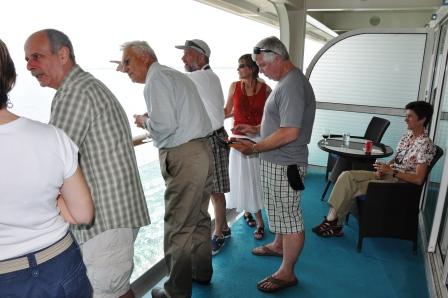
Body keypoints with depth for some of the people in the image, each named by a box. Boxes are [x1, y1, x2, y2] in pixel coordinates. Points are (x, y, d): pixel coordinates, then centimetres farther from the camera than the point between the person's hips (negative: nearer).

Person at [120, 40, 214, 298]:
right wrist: (152, 122, 15)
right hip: (203, 151, 10)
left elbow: (164, 125, -21)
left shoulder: (156, 78, -9)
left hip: (184, 158, -10)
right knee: (199, 218, 20)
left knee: (179, 227, 1)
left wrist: (144, 121, -2)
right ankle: (201, 271, 37)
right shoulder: (177, 75, 20)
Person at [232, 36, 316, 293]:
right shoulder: (287, 81, 11)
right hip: (277, 162, 10)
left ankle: (287, 273, 18)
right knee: (280, 211, 25)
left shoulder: (292, 85, -22)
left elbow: (289, 132, -28)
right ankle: (279, 246, 46)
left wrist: (255, 148, -20)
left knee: (289, 217, 3)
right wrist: (256, 129, 11)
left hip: (285, 165, -10)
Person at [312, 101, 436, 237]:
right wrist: (383, 168, -4)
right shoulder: (407, 136, 10)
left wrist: (391, 171, -20)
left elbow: (418, 178, -20)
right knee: (347, 176, -14)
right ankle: (332, 219, -17)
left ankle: (333, 220, -2)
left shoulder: (425, 145, -15)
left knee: (351, 187, -19)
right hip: (388, 175, 8)